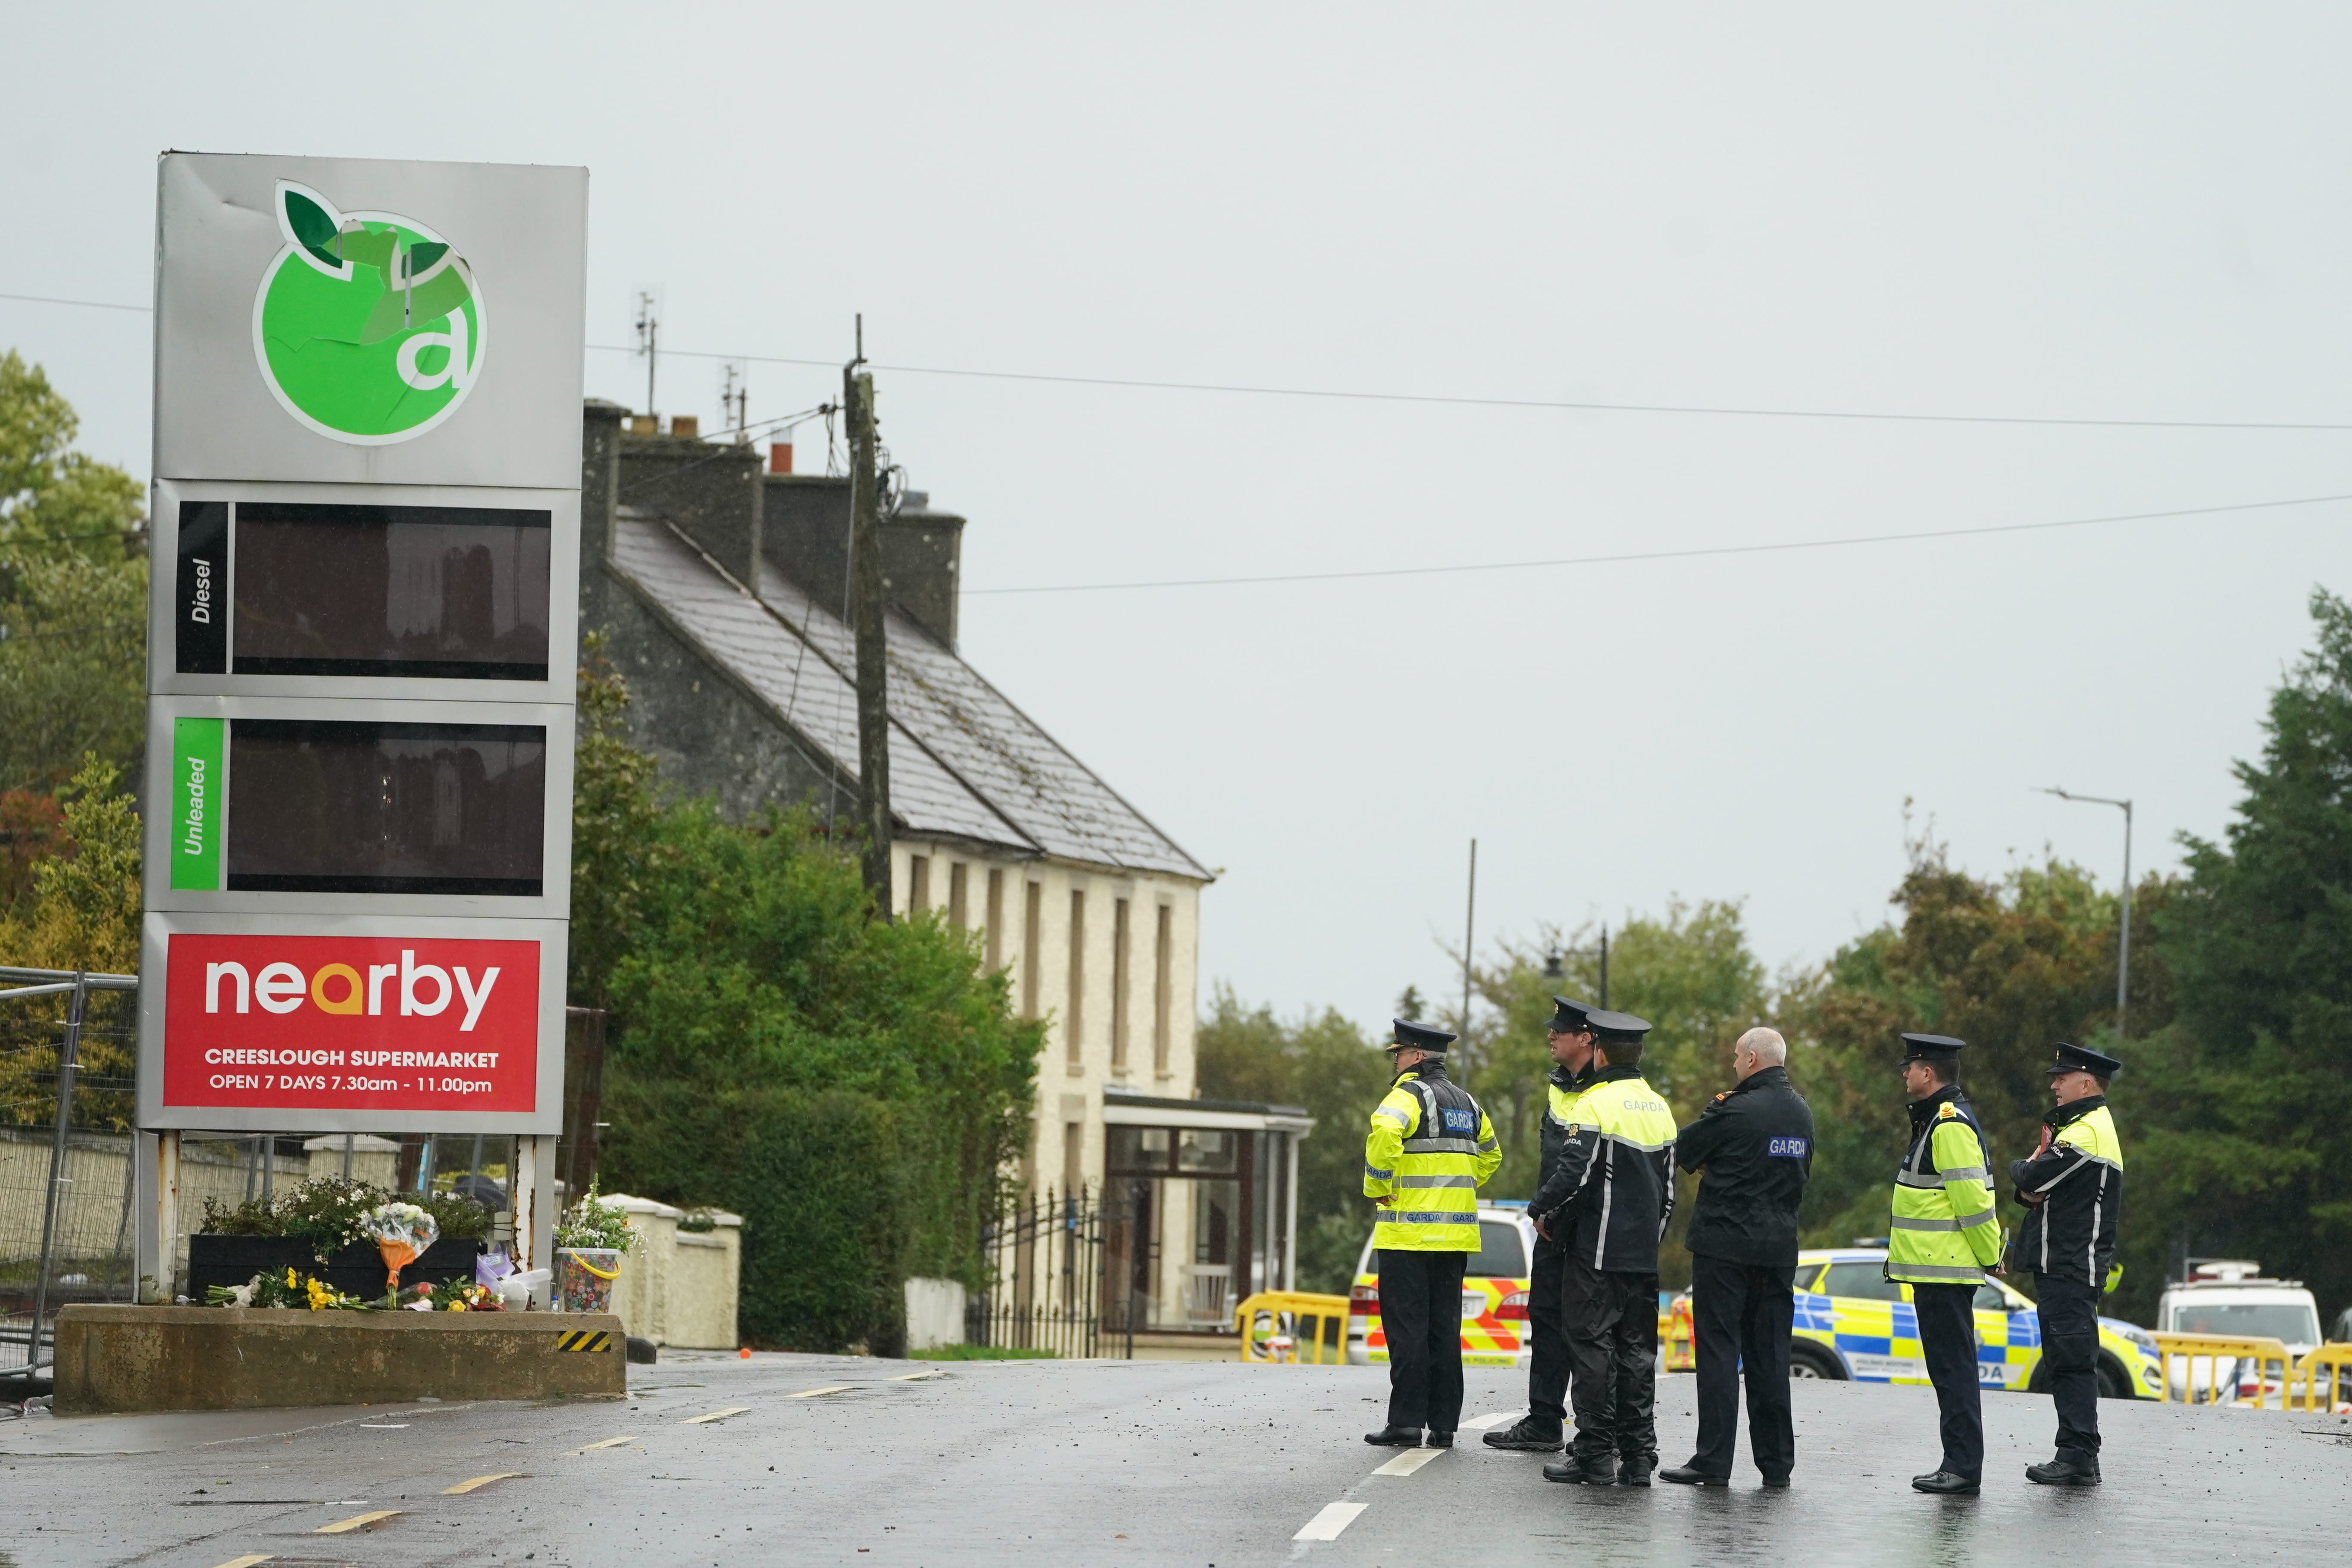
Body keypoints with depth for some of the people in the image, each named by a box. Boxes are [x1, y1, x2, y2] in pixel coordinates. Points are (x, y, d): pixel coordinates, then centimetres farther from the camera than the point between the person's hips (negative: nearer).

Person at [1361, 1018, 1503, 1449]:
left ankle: (1406, 1421, -6)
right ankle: (1444, 1424, 8)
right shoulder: (1466, 1102, 16)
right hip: (1456, 1233, 7)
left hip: (1409, 1231, -7)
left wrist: (1377, 1188, -16)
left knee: (1407, 1329, -4)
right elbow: (1490, 1155, 29)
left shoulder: (1409, 1094, -8)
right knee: (1444, 1329, 8)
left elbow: (1384, 1133, -28)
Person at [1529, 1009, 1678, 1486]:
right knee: (1637, 1349, 9)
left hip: (1598, 1250, -7)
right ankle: (1638, 1457, 8)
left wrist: (1541, 1211, -4)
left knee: (1592, 1345, -4)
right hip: (1644, 1251, 7)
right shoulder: (1659, 1107, 13)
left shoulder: (1596, 1103, -11)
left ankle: (1595, 1455, -6)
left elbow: (1574, 1173, -19)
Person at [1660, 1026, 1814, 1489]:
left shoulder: (1737, 1112, -14)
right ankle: (1776, 1461, 12)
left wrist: (1713, 1110, 11)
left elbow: (1684, 1150, -5)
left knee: (1719, 1351, -4)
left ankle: (1713, 1462, -7)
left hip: (1725, 1243, -7)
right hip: (1779, 1248, 7)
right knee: (1770, 1356, 10)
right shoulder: (1802, 1113, 10)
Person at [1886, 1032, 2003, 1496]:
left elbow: (1973, 1198, -20)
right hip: (1937, 1270, 11)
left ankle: (1964, 1467, -8)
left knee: (1952, 1367, -9)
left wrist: (1989, 1255, -13)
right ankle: (1959, 1464, 15)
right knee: (1949, 1367, 12)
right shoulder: (1936, 1120, 18)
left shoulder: (1951, 1125, -16)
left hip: (1946, 1273, -11)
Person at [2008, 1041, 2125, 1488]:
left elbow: (2031, 1179, -18)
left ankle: (2079, 1458, -13)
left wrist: (2021, 1168, 4)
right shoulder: (2093, 1126, 21)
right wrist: (2031, 1189, -4)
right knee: (2066, 1363, 12)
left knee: (2072, 1362, -11)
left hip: (2070, 1268, -11)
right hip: (2068, 1267, 11)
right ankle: (2077, 1457, 14)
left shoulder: (2086, 1132, -14)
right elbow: (2035, 1190, 19)